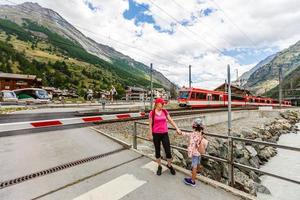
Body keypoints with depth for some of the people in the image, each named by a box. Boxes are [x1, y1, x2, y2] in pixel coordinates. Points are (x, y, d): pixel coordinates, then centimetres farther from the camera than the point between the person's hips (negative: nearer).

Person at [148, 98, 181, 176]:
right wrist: (150, 134, -3)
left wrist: (177, 128, 0)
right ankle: (159, 166, 35)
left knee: (168, 151, 4)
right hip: (156, 134, -2)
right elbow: (150, 125, -3)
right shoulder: (152, 113, -8)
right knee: (157, 151, 12)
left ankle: (169, 165, 32)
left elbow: (171, 121, 5)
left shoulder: (165, 112, 1)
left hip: (164, 134, 2)